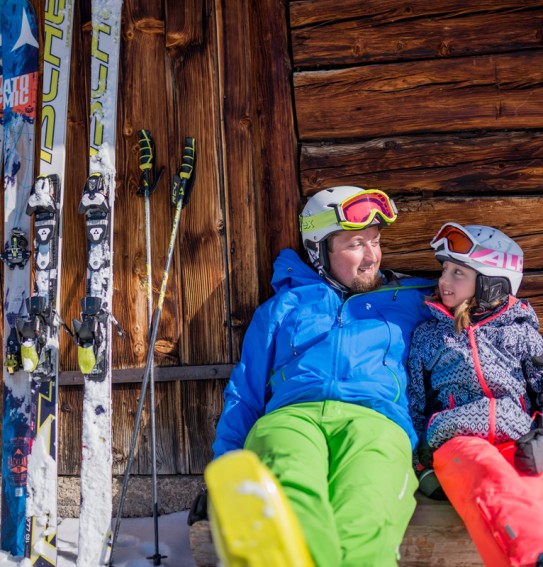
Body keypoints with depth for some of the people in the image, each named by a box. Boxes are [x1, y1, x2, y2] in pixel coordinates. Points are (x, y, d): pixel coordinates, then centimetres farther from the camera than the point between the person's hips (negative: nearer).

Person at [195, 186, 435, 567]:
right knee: (293, 499, -37)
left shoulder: (409, 301, 28)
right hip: (288, 417, 0)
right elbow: (245, 393, 23)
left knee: (363, 524, -35)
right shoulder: (283, 306, 26)